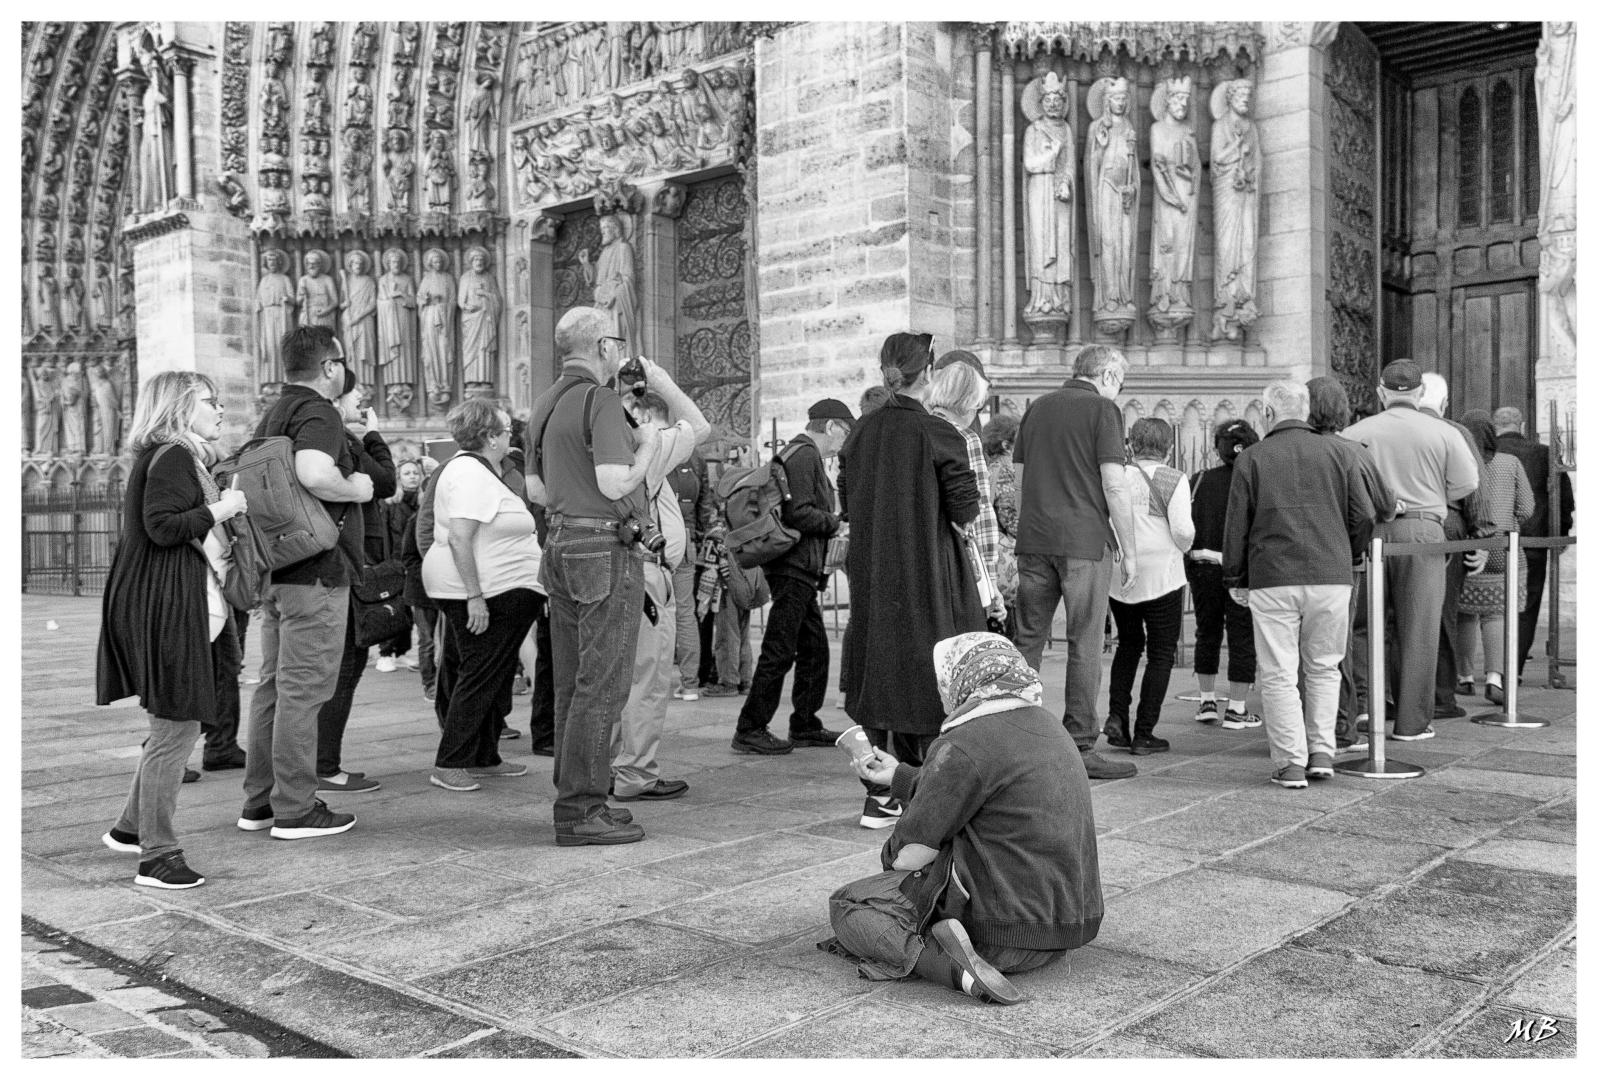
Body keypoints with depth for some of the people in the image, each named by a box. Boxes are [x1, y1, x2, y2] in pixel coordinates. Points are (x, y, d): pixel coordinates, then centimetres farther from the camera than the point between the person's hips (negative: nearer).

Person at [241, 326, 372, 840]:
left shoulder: (270, 416, 18)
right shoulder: (318, 413, -13)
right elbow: (314, 474, -32)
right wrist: (355, 488, -15)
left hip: (274, 568, 10)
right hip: (315, 570, -10)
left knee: (275, 683, 15)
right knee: (303, 687, -4)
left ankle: (259, 801, 22)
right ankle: (295, 808, 2)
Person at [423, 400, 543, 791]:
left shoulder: (466, 467, 15)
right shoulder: (472, 474, -18)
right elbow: (458, 539, -26)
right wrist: (474, 596, -26)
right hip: (486, 594, -11)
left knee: (492, 678, 16)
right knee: (480, 678, -5)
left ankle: (483, 757, 25)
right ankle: (448, 765, 1)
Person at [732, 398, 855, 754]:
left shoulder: (806, 455, 21)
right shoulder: (804, 455, -12)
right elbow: (798, 514, -21)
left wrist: (832, 520, 13)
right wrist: (835, 523, -9)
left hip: (801, 570, 11)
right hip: (793, 568, -11)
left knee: (815, 649, 14)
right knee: (779, 652, -8)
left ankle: (805, 726, 22)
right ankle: (749, 731, -2)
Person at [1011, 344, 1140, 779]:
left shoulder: (1037, 408, 14)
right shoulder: (1102, 409, -4)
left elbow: (1019, 478, 16)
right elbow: (1114, 486, -10)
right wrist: (1128, 548, -4)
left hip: (1034, 540, 6)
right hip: (1085, 541, -5)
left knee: (1027, 640, 9)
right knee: (1084, 646, 0)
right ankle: (1080, 748, 2)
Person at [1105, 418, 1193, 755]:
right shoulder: (1173, 480, -8)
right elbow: (1183, 532, -13)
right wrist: (1182, 546, 9)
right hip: (1160, 576, -4)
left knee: (1128, 645, 21)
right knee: (1161, 653, 7)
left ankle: (1117, 716, 8)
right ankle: (1143, 734, 4)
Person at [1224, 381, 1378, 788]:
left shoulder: (1251, 459, 2)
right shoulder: (1340, 452, 7)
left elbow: (1236, 526, 3)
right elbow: (1364, 517, 5)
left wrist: (1235, 579, 12)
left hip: (1272, 579, -2)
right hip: (1332, 577, 2)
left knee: (1279, 674, 3)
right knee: (1323, 668, 17)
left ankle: (1290, 762, 1)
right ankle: (1322, 753, 13)